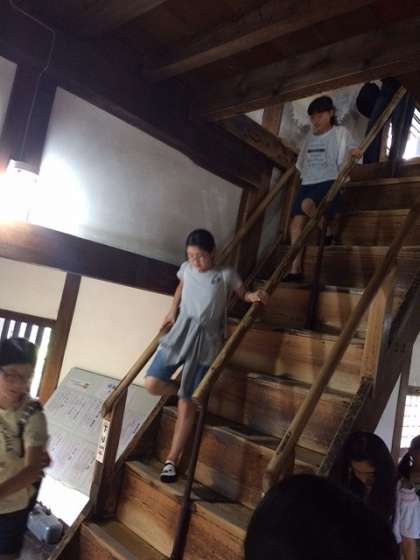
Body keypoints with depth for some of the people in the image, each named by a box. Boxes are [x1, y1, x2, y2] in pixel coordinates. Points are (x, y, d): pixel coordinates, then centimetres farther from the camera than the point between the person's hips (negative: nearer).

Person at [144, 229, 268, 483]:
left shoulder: (226, 275, -3)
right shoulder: (186, 269, 7)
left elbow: (243, 294, 9)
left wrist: (254, 295, -12)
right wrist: (172, 311, 19)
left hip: (205, 343, -4)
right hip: (179, 334, 4)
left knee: (187, 406, -1)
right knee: (152, 383, -9)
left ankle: (173, 459, 14)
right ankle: (188, 391, 22)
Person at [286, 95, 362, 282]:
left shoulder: (340, 132, 7)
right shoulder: (309, 137, 21)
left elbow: (350, 149, -7)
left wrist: (354, 152, -25)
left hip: (329, 181, -5)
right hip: (307, 183, 5)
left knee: (307, 205, -36)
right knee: (296, 222, -12)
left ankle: (326, 231, -8)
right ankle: (295, 269, -15)